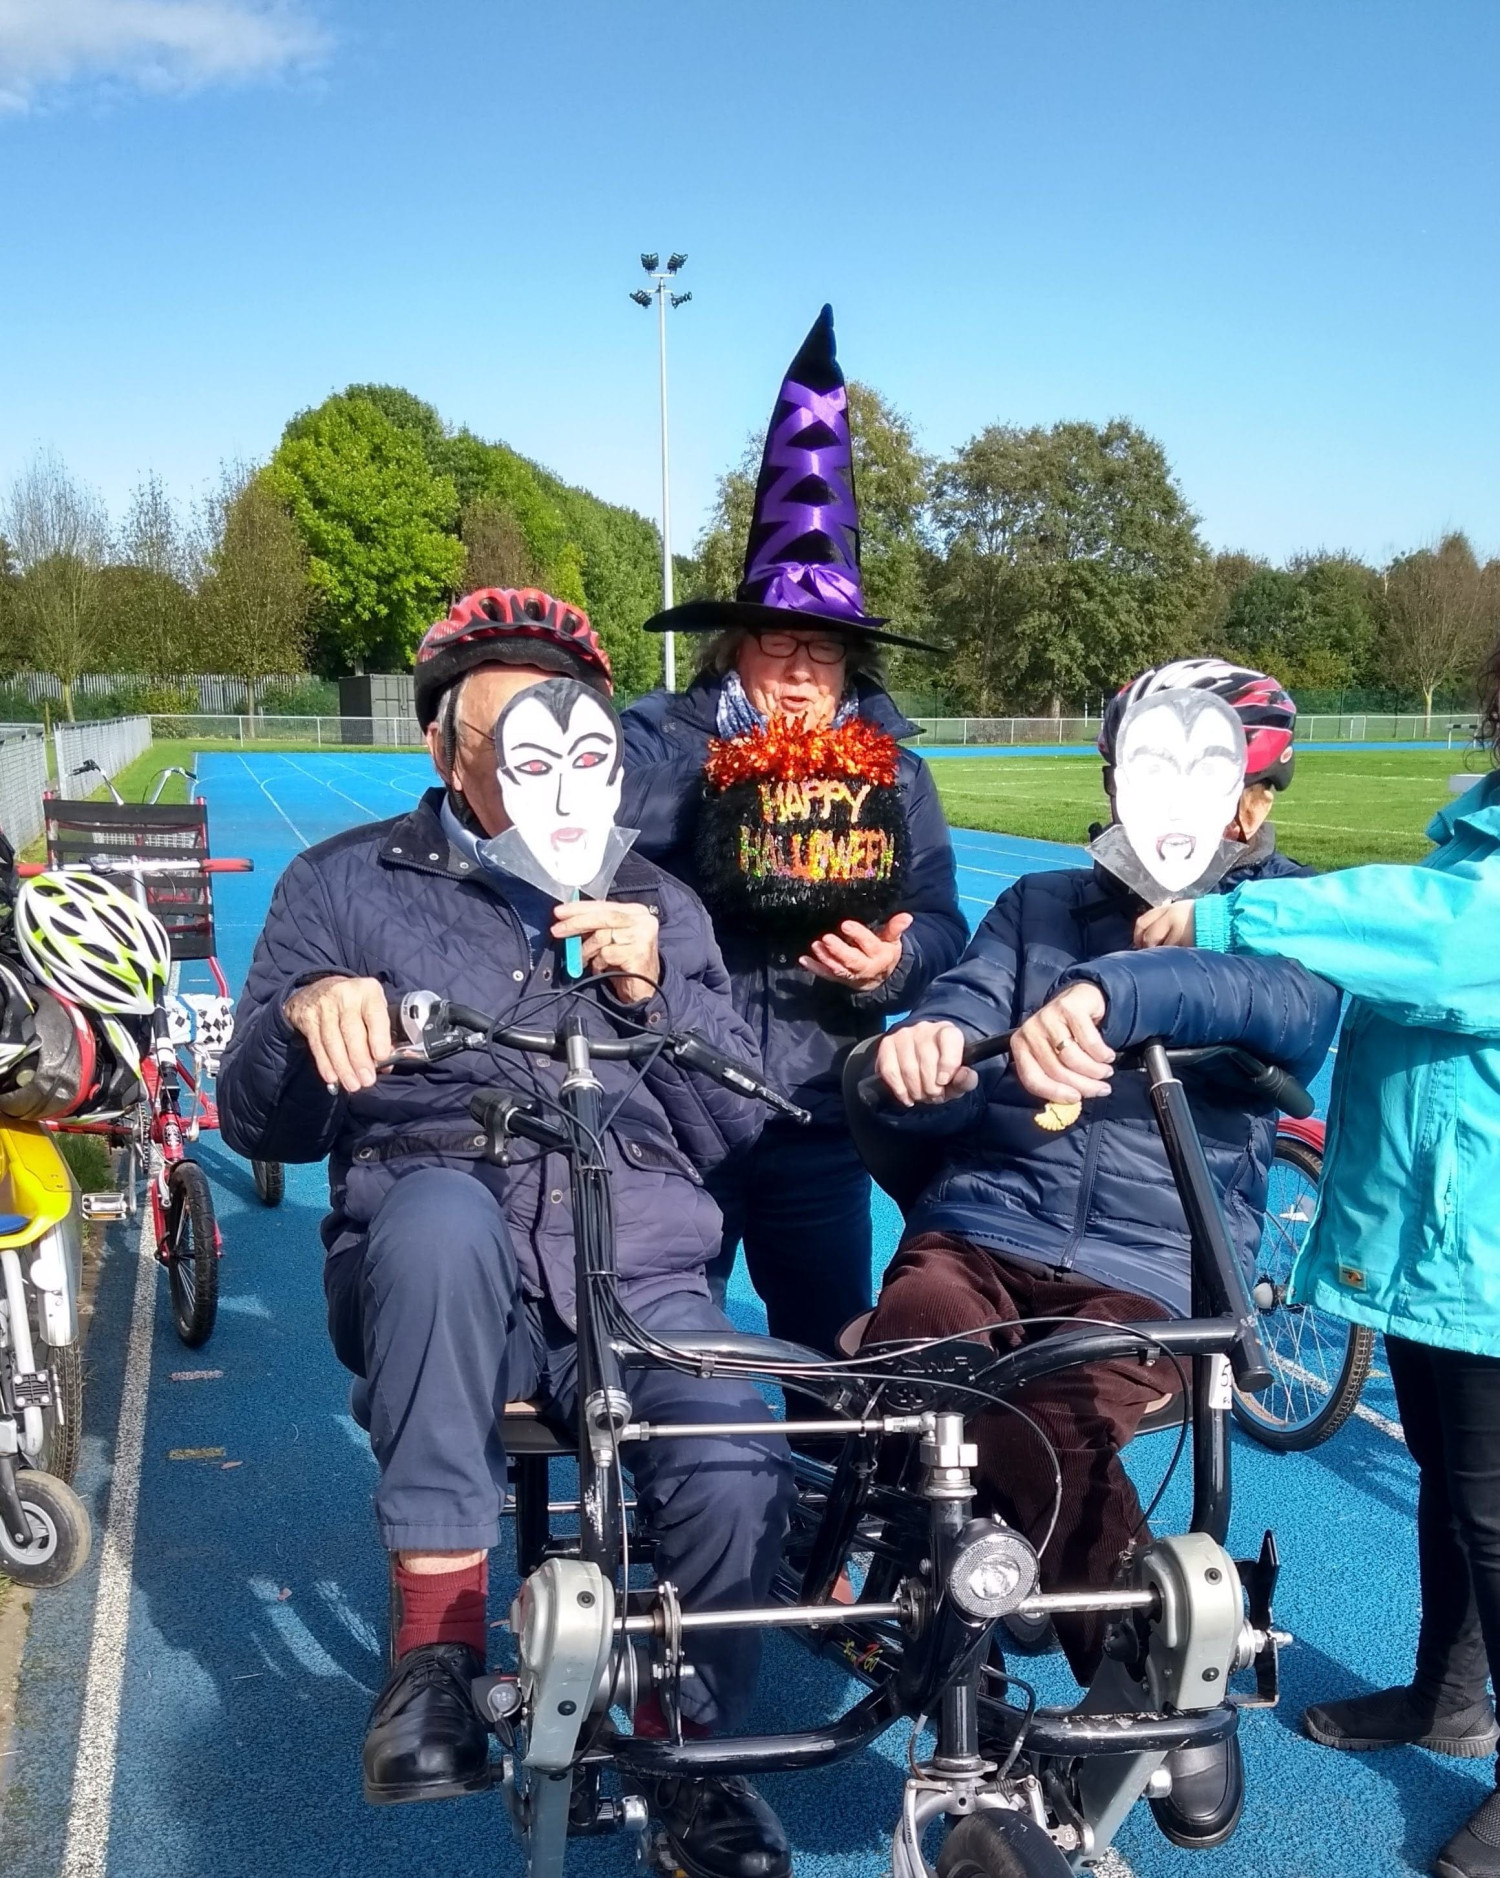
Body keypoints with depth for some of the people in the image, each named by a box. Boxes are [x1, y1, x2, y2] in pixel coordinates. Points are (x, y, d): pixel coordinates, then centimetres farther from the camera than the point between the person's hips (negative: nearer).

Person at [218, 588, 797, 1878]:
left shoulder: (657, 906, 19)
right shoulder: (347, 886, 12)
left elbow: (732, 1129, 11)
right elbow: (264, 1126, 7)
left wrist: (652, 990, -4)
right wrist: (302, 1019, -14)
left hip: (640, 1275, 2)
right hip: (435, 1281, -1)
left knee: (738, 1478, -28)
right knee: (440, 1203, -38)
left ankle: (693, 1759, 4)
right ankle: (437, 1638, -24)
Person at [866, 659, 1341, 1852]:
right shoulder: (1040, 908, 18)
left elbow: (1294, 1003, -18)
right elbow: (945, 1074, 5)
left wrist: (1106, 989, -36)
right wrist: (928, 1045, -22)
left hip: (1150, 1273, -2)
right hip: (979, 1228, 3)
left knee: (1047, 1437, -31)